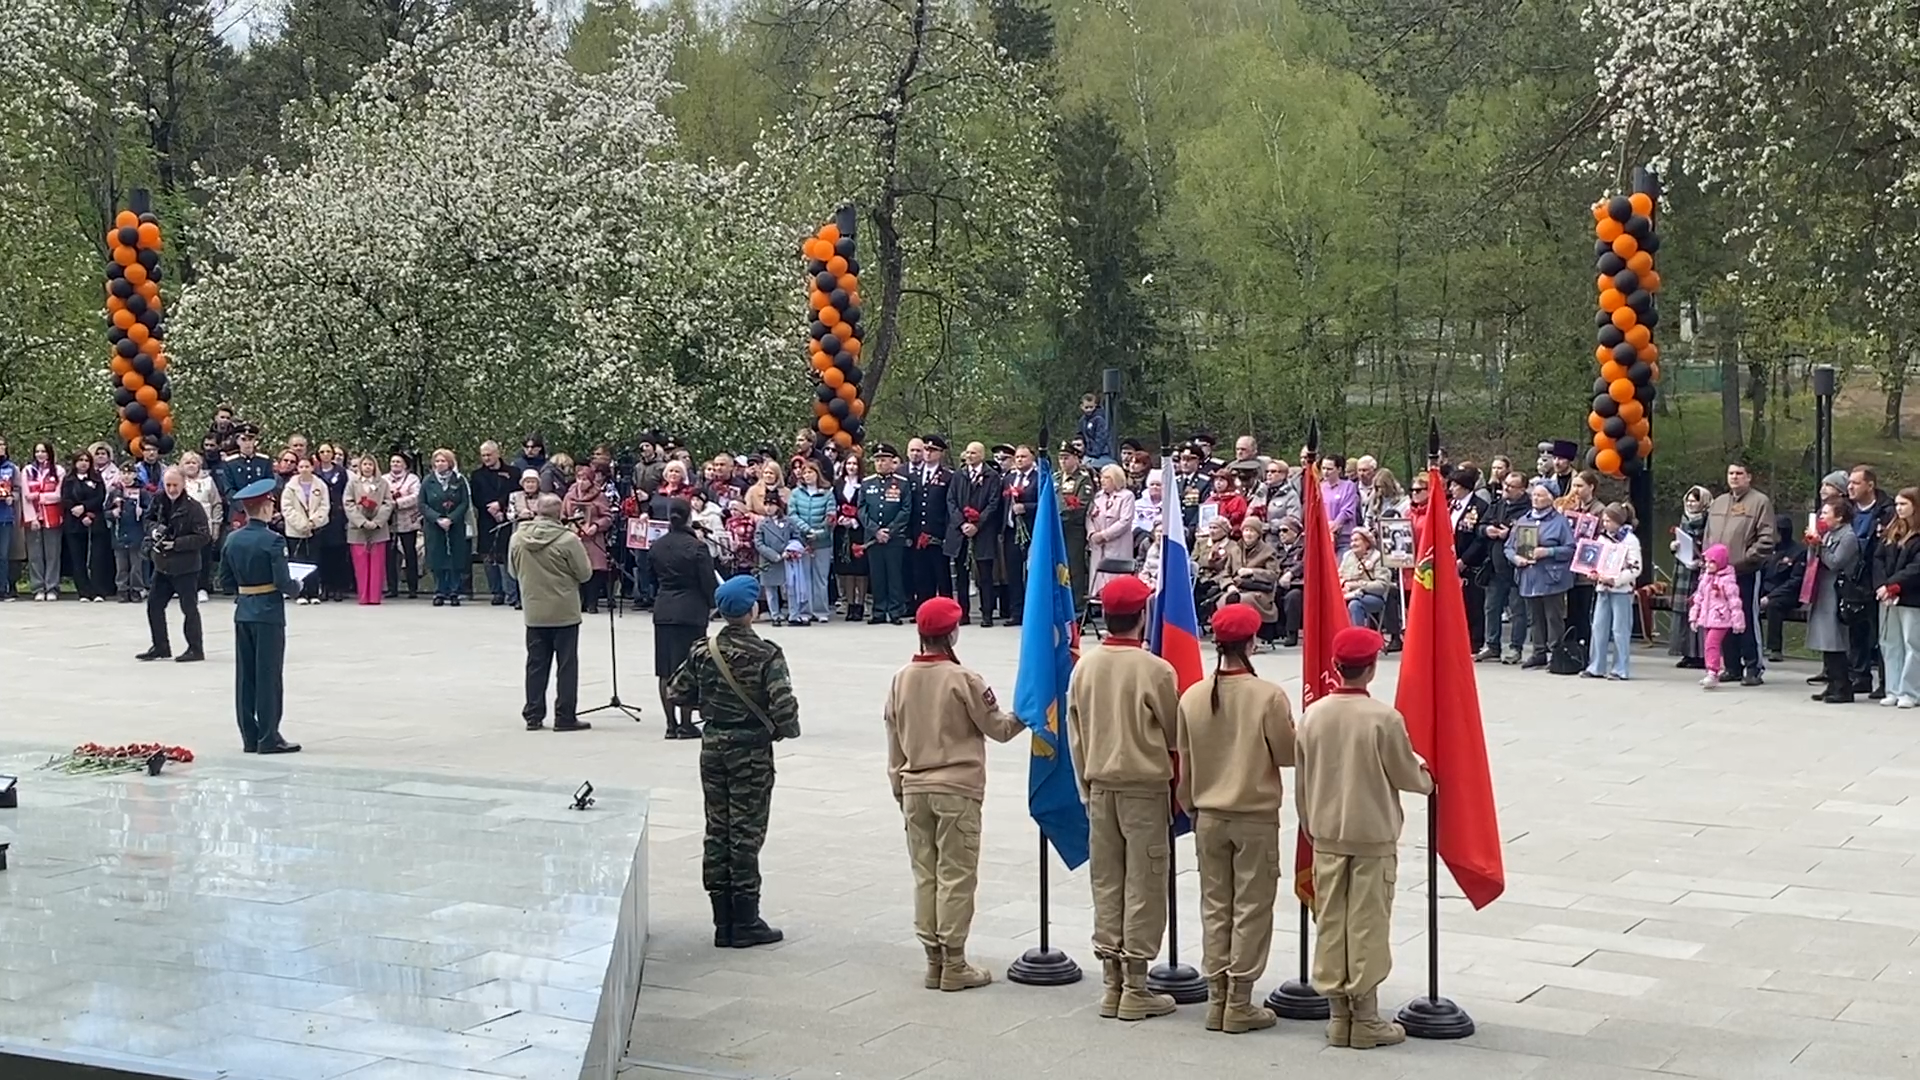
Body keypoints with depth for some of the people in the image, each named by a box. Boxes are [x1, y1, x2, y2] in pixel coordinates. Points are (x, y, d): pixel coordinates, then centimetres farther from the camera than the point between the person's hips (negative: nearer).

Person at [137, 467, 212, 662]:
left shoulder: (193, 507, -16)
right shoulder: (159, 501, 3)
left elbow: (203, 537, -18)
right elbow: (148, 519, 19)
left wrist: (176, 544, -22)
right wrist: (153, 529, -4)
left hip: (186, 567, -7)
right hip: (162, 564, 7)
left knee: (189, 608, 1)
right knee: (153, 605, 11)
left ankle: (195, 649, 11)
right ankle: (160, 646, 23)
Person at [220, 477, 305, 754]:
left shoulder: (232, 539, 5)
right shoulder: (273, 541, -15)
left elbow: (225, 581, 8)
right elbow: (283, 582, -18)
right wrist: (297, 587, 2)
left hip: (243, 612, 6)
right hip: (268, 614, -6)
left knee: (245, 676, 9)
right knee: (269, 675, -2)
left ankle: (250, 737, 13)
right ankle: (268, 738, 0)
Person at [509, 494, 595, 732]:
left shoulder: (517, 538, -4)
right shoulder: (568, 539, -17)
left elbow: (513, 571, 9)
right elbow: (585, 573, -10)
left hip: (533, 612, 4)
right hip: (564, 612, -4)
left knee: (536, 664, 12)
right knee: (566, 665, 4)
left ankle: (533, 716, 16)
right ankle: (565, 717, 5)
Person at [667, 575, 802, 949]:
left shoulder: (702, 651, 0)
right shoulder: (765, 654, -15)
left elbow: (676, 693, 5)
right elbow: (783, 705, -21)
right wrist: (786, 730, -1)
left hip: (713, 747, 5)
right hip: (751, 751, -5)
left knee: (717, 832, 11)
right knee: (746, 834, 2)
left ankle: (723, 923, 15)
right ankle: (745, 923, 7)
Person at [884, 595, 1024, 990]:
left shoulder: (901, 680, 2)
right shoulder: (963, 679, -13)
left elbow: (893, 739, 9)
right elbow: (998, 729, -4)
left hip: (914, 789, 5)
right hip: (957, 789, -5)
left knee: (924, 874, 10)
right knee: (956, 875, 1)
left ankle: (934, 958, 14)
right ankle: (954, 964, 3)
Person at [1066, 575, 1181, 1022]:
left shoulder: (1084, 667, -2)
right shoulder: (1156, 671, -15)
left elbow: (1075, 735, 5)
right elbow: (1174, 734, -3)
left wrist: (1087, 787, 16)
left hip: (1100, 786, 5)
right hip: (1144, 787, -5)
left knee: (1105, 883, 11)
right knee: (1143, 885, 3)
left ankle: (1112, 984, 16)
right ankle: (1135, 989, 6)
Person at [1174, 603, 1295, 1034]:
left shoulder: (1192, 697, -4)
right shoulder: (1269, 696, -16)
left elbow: (1184, 763, 4)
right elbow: (1287, 755, -8)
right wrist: (1296, 723, 9)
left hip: (1209, 816, 4)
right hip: (1256, 817, -4)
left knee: (1214, 907, 12)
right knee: (1251, 909, 4)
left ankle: (1217, 999, 15)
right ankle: (1239, 1003, 6)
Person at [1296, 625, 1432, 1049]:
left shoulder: (1313, 715, -3)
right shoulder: (1385, 718, -15)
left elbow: (1301, 782, 5)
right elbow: (1406, 775, -4)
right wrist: (1428, 780, 18)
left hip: (1326, 836, 4)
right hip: (1374, 838, -4)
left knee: (1330, 925, 9)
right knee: (1367, 926, 2)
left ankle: (1338, 1014, 14)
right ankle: (1365, 1019, 7)